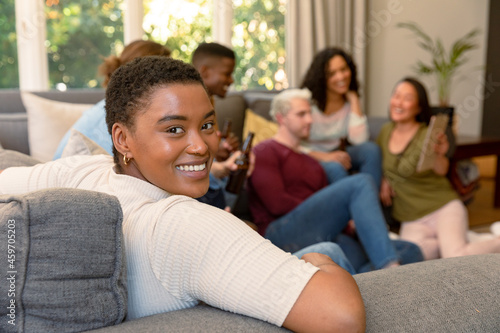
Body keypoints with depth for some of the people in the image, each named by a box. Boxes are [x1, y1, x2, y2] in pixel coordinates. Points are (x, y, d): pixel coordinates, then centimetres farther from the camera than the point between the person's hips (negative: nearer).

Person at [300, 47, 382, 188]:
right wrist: (324, 157, -31)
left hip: (335, 156, 5)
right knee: (335, 168, -36)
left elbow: (359, 140, -14)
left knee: (370, 149, -21)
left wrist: (353, 99, -12)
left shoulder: (350, 101, 1)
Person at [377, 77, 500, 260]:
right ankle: (454, 243, -6)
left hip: (444, 208, -2)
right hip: (412, 220, 3)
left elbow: (441, 170, -25)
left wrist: (439, 155, -49)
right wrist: (384, 180, 3)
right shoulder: (386, 132, 7)